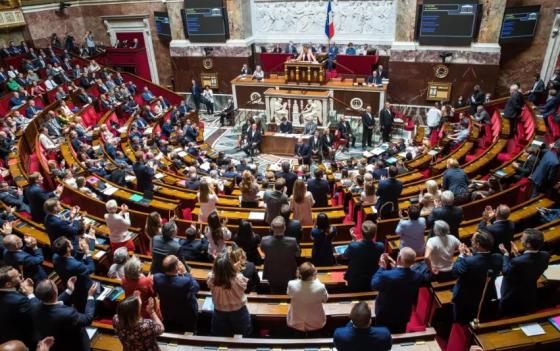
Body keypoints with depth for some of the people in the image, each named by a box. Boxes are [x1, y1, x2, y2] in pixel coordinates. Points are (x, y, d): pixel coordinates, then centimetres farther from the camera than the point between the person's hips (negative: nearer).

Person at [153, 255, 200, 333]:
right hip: (187, 317, -3)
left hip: (167, 316, 3)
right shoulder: (186, 281, -41)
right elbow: (196, 287, -17)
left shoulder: (156, 278, -28)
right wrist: (185, 272, -16)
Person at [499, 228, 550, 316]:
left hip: (512, 302, -6)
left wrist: (506, 254, -6)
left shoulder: (517, 262, -38)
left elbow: (505, 272, -17)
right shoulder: (545, 256, -18)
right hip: (530, 299, 6)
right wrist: (517, 253, 4)